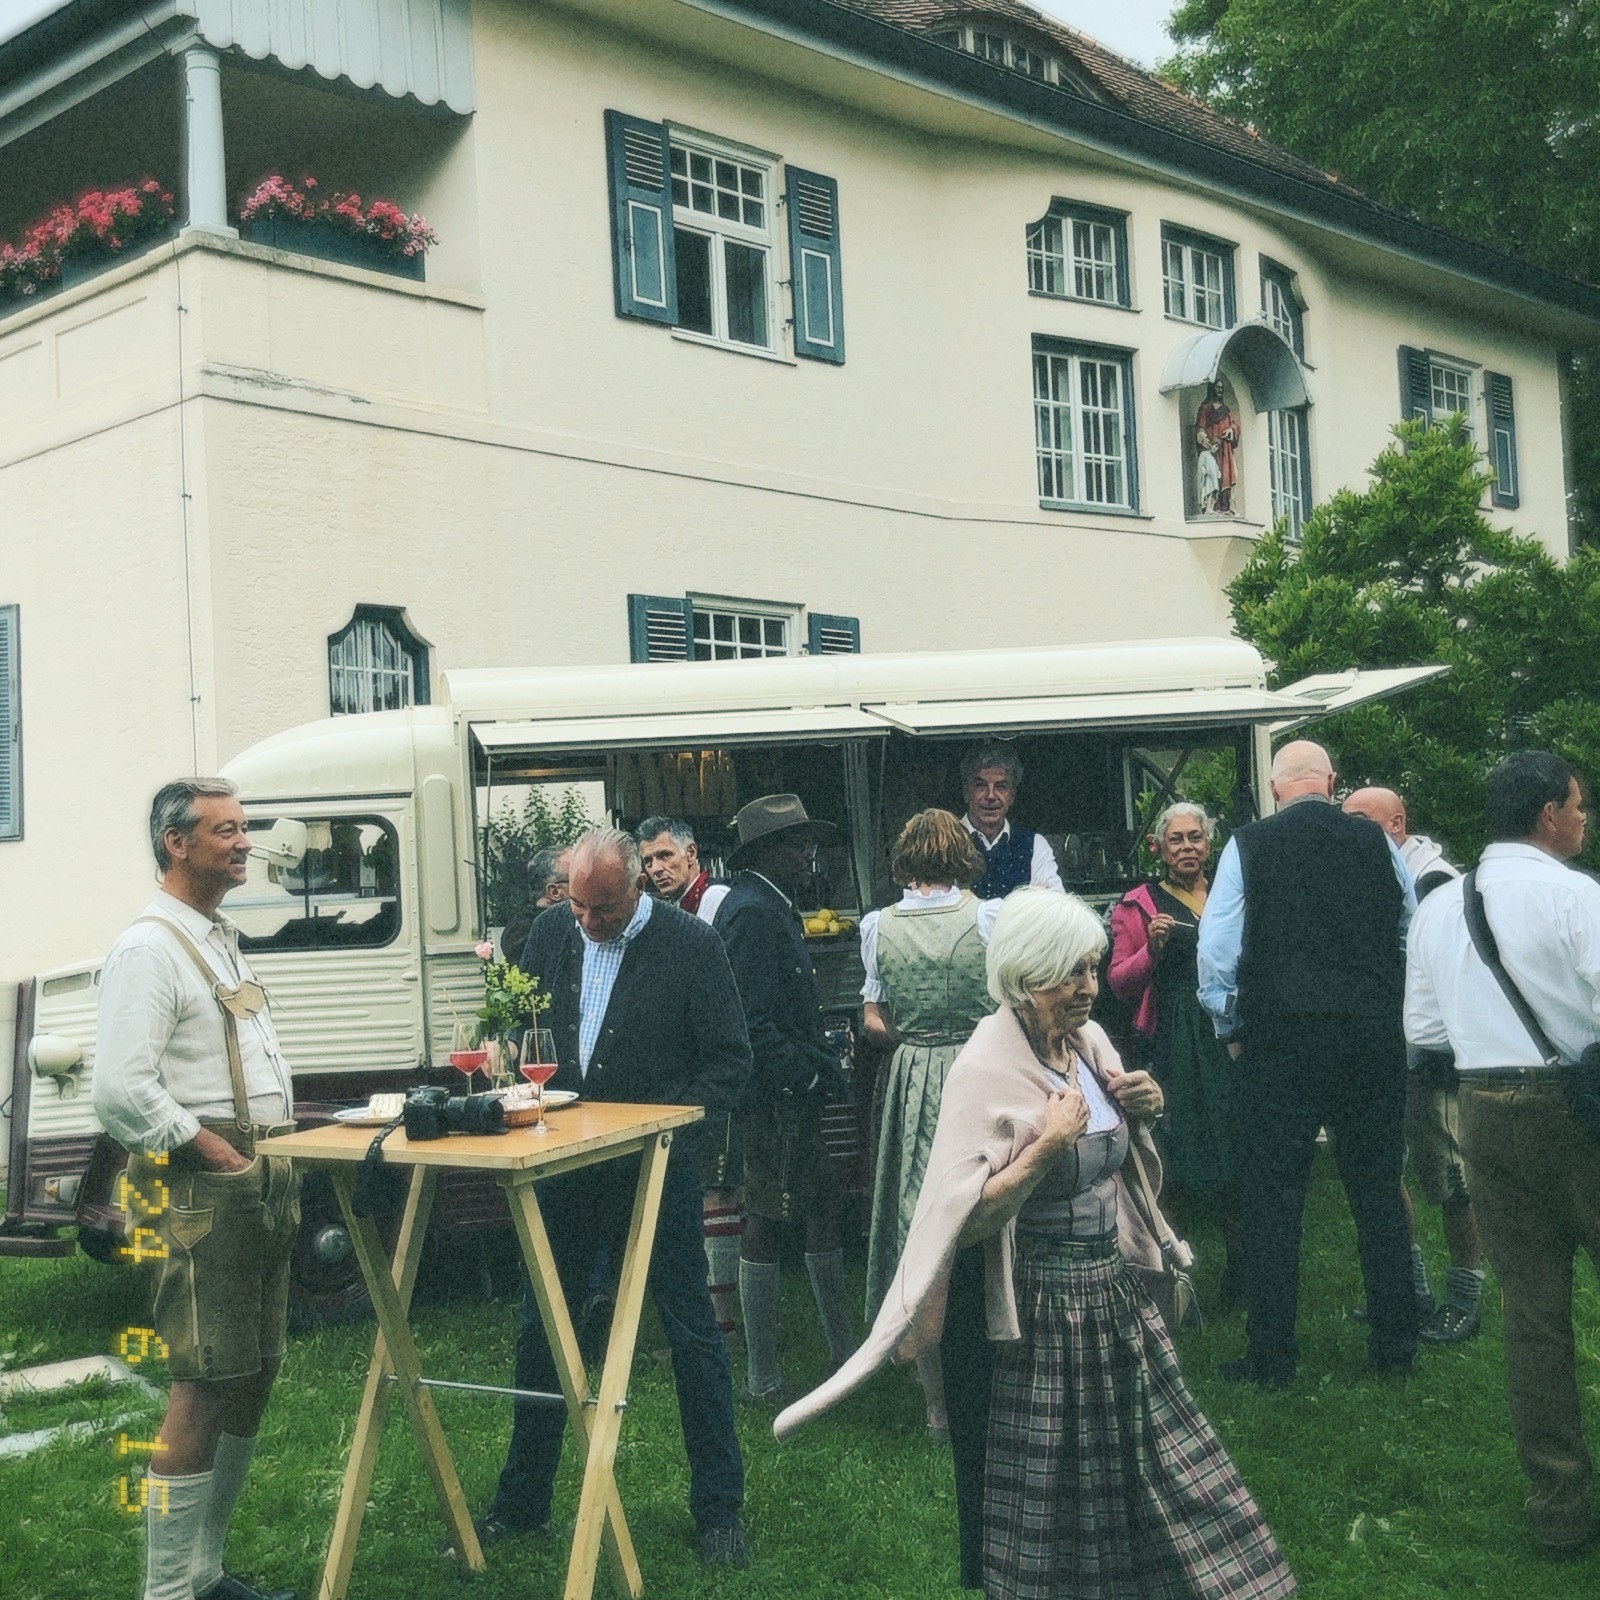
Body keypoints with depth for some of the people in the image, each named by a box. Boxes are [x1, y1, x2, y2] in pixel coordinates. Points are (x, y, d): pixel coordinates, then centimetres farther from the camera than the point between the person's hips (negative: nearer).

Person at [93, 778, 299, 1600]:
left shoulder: (221, 943, 18)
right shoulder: (149, 948, -12)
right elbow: (120, 1092, -22)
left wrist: (279, 1162, 13)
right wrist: (218, 1155, -17)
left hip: (260, 1185, 9)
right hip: (198, 1193, -9)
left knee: (253, 1378, 13)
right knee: (205, 1389, -6)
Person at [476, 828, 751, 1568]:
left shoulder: (689, 943, -11)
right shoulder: (551, 932, 3)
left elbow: (730, 1060, -8)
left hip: (657, 1170, -4)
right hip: (565, 1166, 5)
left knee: (692, 1334, 4)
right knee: (540, 1332, 13)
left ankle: (719, 1508, 18)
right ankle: (522, 1501, 28)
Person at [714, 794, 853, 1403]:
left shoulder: (773, 907, 16)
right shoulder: (751, 913, -17)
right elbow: (755, 1022, -24)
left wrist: (820, 1062, 12)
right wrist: (810, 1074, -21)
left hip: (792, 1095, 11)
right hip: (771, 1095, -11)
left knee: (824, 1203, 17)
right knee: (768, 1222, -2)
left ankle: (845, 1348, 29)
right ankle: (763, 1376, 8)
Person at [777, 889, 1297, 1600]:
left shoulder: (1090, 1040, 3)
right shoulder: (985, 1069, -19)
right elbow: (963, 1216, -22)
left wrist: (1144, 1107, -1)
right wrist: (1047, 1146, -28)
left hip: (1115, 1284, 7)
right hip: (1044, 1302, -7)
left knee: (1149, 1455, 16)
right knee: (1054, 1481, 6)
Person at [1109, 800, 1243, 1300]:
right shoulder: (1139, 904, 5)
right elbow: (1119, 981, 3)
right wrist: (1152, 949, -13)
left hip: (1230, 1038, 3)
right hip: (1172, 1045, -3)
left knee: (1235, 1150, 5)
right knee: (1172, 1163, -3)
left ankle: (1239, 1263, 19)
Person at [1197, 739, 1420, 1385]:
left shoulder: (1249, 845, -3)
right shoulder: (1377, 843, 3)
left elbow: (1216, 948, -4)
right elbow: (1411, 933, 11)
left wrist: (1232, 1029, 9)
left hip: (1282, 1039, -2)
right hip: (1374, 1035, 3)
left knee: (1273, 1197, 4)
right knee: (1378, 1191, 13)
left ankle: (1271, 1356, 8)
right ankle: (1395, 1345, 20)